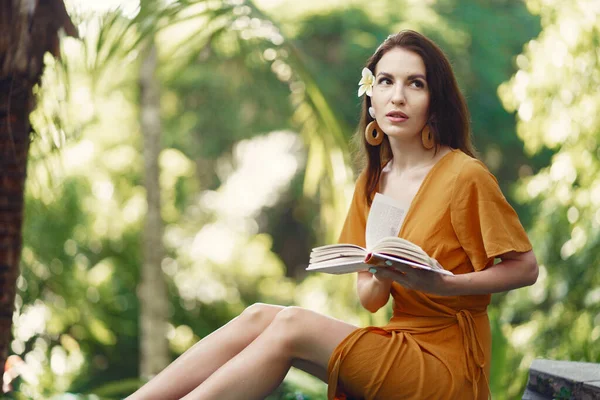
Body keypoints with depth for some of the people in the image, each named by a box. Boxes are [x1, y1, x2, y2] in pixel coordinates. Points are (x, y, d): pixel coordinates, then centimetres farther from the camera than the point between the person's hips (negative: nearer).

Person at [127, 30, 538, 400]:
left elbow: (525, 268, -7)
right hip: (398, 342, 6)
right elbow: (369, 299, 10)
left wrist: (439, 284, -20)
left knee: (292, 324, -22)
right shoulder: (370, 185, 10)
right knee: (260, 316, -14)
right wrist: (380, 279, -14)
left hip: (450, 360, -6)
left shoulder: (464, 176, -10)